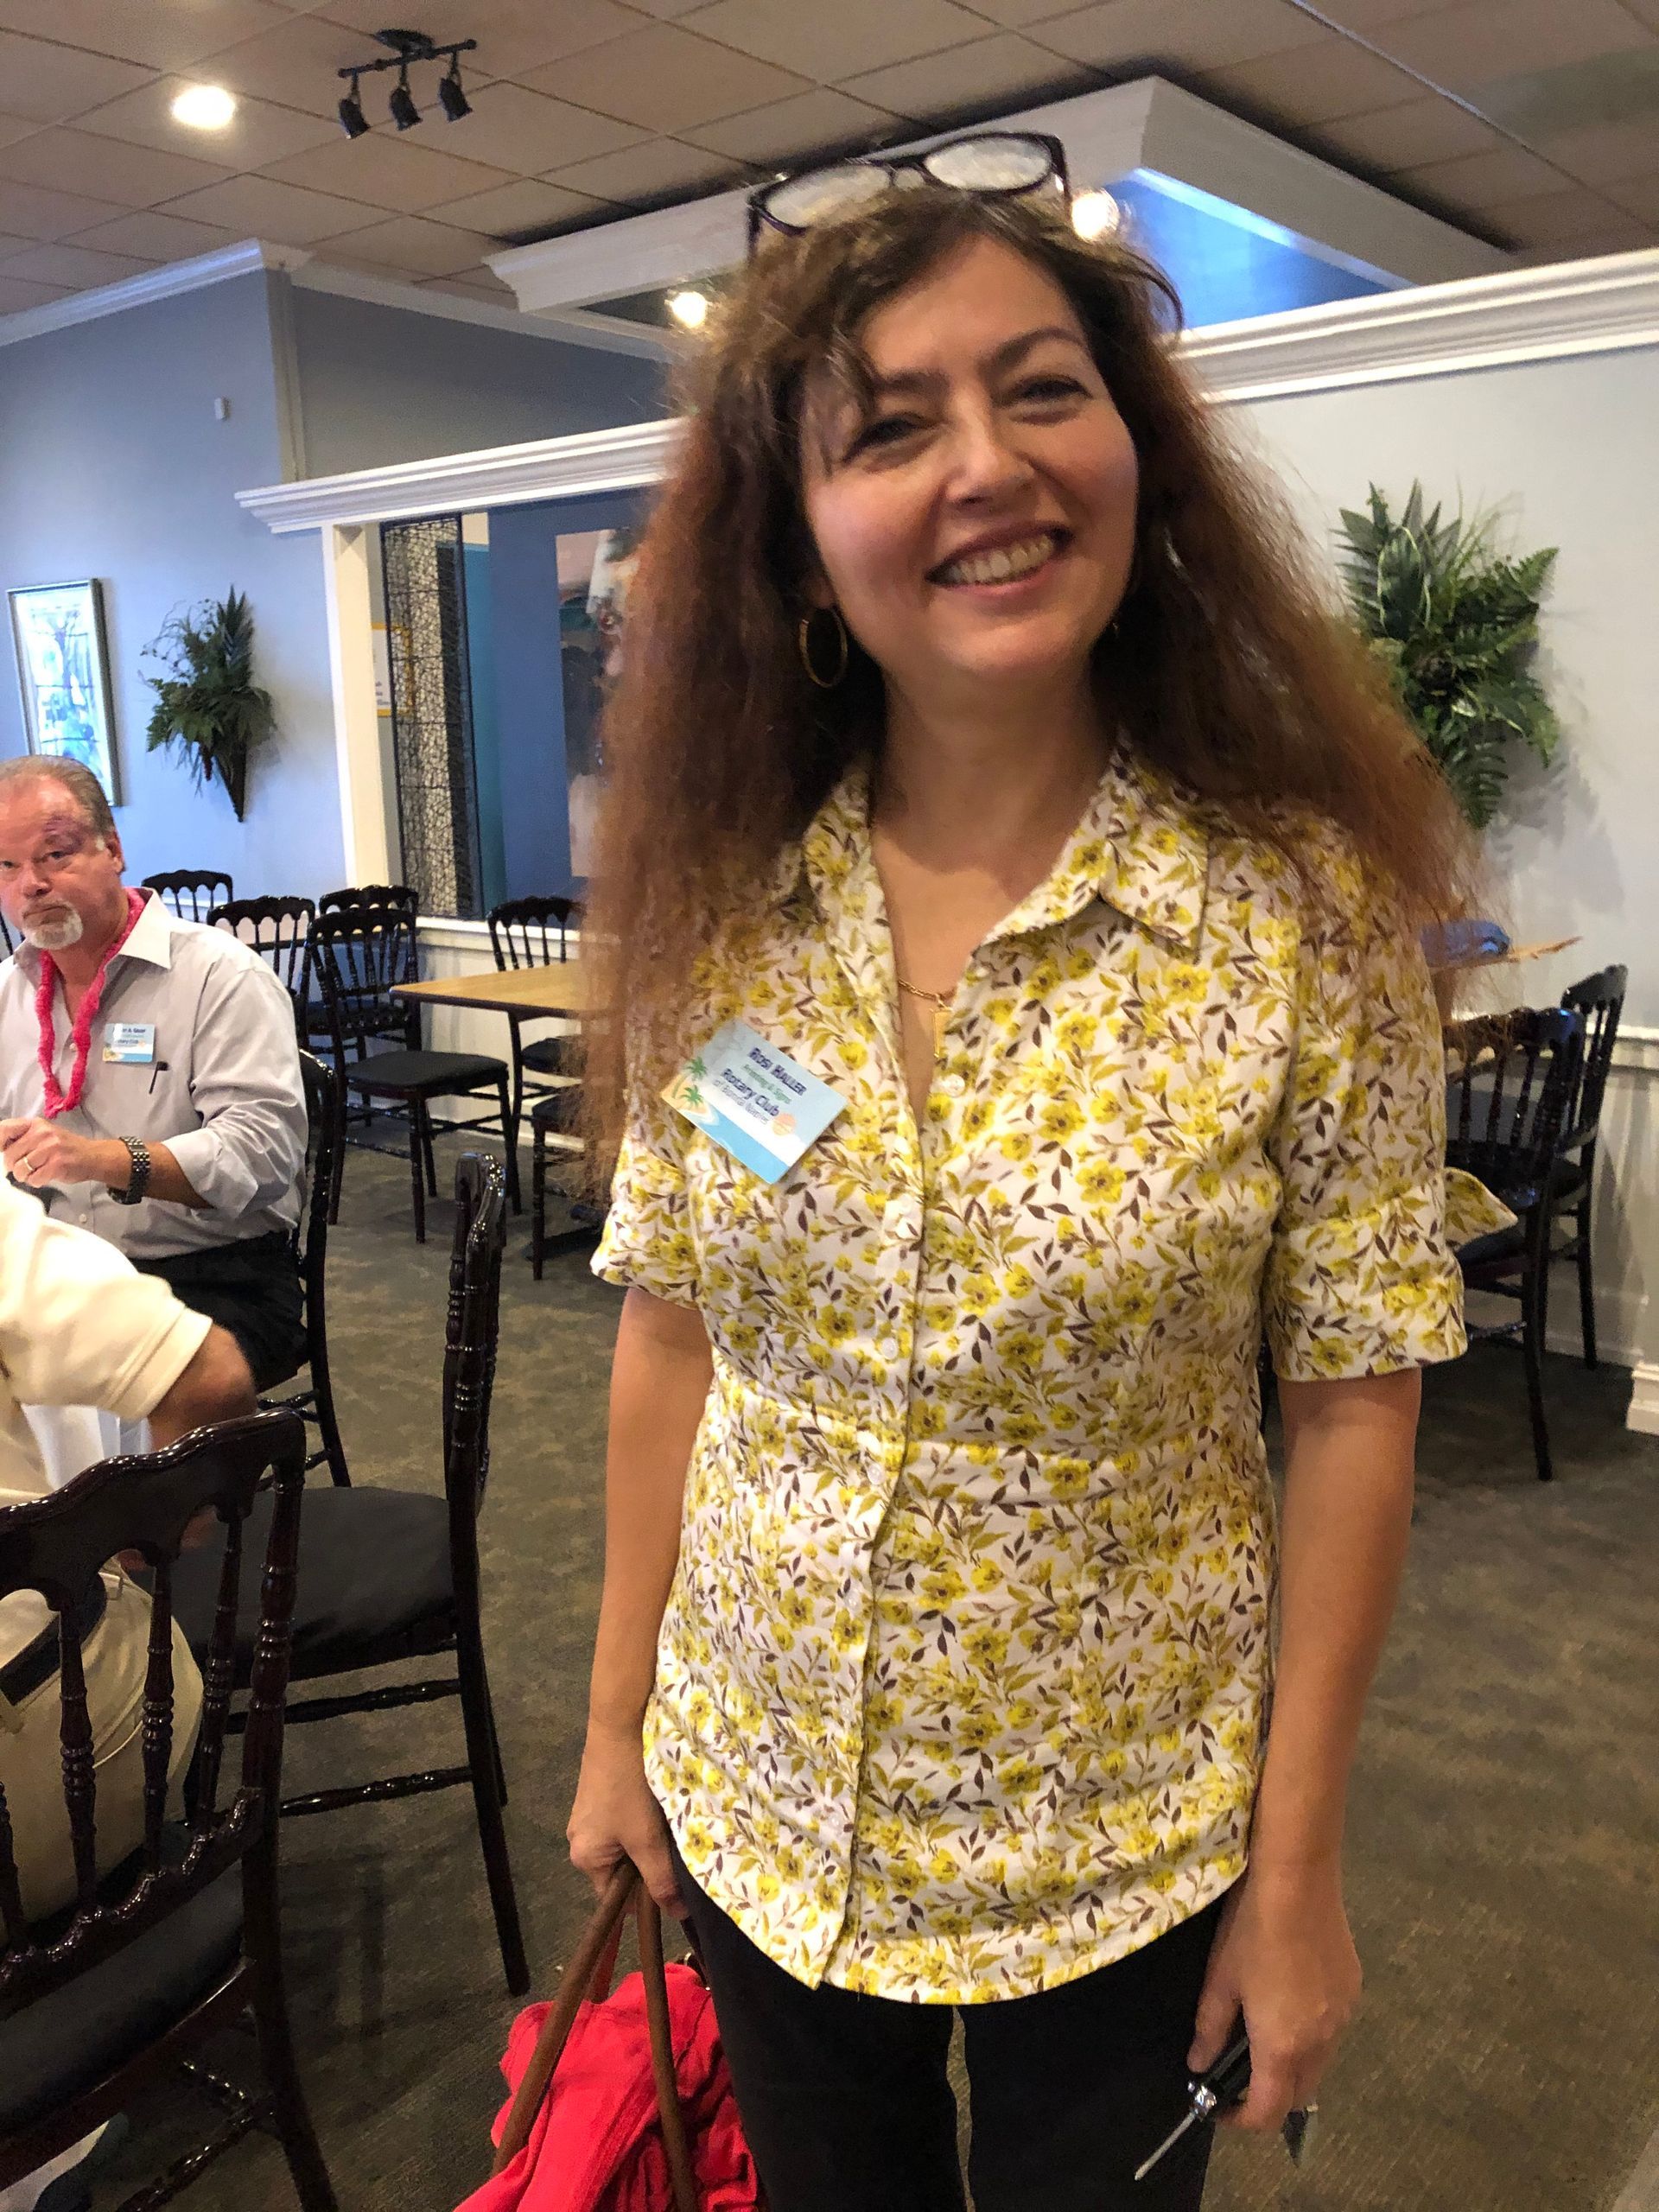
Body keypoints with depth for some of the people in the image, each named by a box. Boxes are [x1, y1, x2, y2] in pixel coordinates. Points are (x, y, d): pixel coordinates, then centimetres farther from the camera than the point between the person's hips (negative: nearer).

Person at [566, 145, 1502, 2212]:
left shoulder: (1304, 906, -17)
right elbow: (671, 1336, -1)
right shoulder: (718, 910, -9)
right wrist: (617, 1725, 4)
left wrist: (1300, 1875, -8)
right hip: (758, 1811, 3)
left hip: (1120, 1850, -2)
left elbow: (1352, 1413, -12)